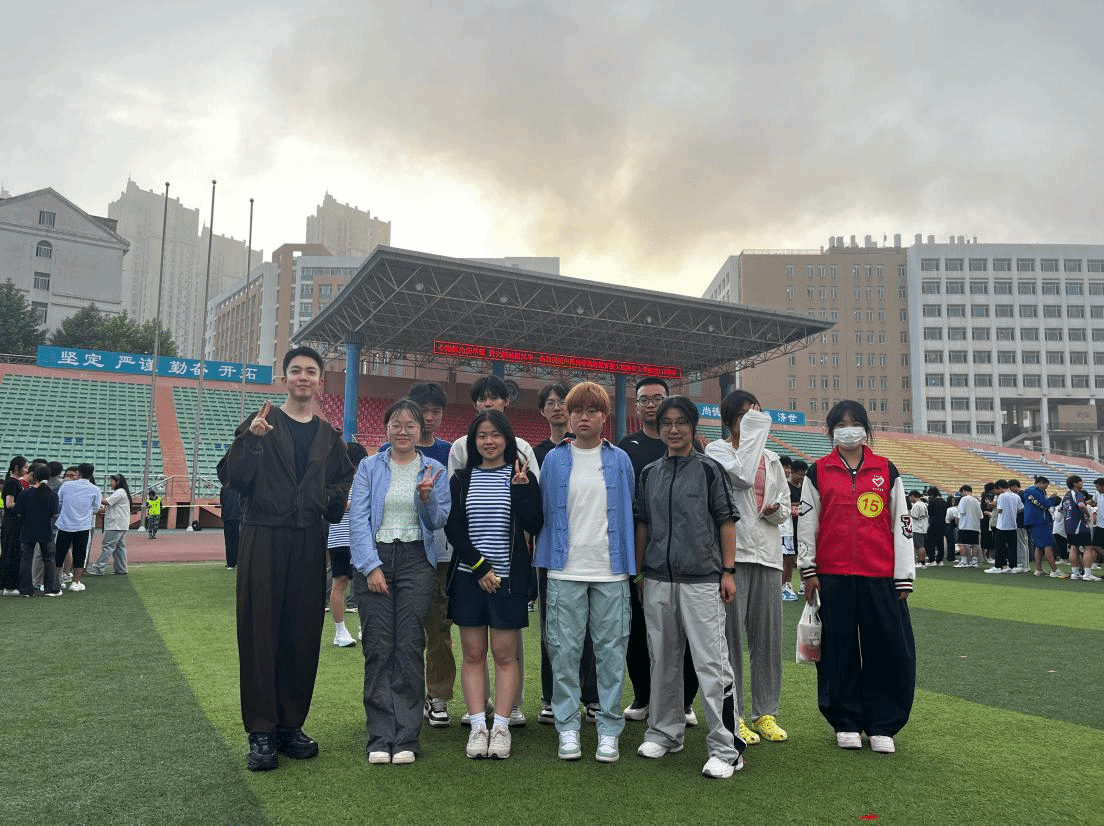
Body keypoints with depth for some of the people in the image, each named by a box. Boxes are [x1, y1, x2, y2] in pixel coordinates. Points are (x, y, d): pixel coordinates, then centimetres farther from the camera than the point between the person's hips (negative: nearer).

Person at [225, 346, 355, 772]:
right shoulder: (261, 423, 2)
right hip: (263, 538, -3)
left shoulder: (328, 436, 13)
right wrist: (251, 440, -21)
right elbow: (235, 479, -7)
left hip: (309, 543, 3)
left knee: (303, 635, 7)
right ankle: (261, 732, 9)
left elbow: (345, 481, 22)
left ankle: (291, 724, 20)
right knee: (260, 633, 0)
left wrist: (332, 498, 2)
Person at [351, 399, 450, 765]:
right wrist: (371, 566, -9)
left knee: (409, 647, -3)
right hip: (373, 559, 0)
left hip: (415, 561, 0)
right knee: (378, 648, -1)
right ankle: (380, 738, 7)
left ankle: (406, 738, 5)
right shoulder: (369, 467, 6)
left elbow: (438, 522, 5)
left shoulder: (435, 470, 9)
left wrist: (427, 498, -14)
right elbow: (357, 519, 0)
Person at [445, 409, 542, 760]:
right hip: (469, 576, 2)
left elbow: (534, 526, -6)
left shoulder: (522, 477, 3)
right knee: (473, 654, 5)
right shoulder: (461, 479, 8)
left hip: (509, 577, -2)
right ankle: (478, 727, 11)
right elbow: (453, 529, 1)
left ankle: (501, 726, 10)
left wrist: (522, 489, -18)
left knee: (505, 655, 2)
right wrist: (480, 567, -9)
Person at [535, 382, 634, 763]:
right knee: (565, 649, 3)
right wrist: (544, 558, 4)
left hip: (611, 571, 0)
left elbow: (630, 513, 11)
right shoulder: (554, 460, 6)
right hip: (565, 570, 0)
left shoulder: (620, 460, 7)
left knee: (610, 649, 4)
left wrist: (632, 564, 7)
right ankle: (567, 728, 16)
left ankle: (609, 729, 16)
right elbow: (543, 512, 9)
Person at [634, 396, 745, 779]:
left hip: (702, 579, -4)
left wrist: (728, 571, -6)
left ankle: (726, 747, 1)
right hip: (658, 580, 4)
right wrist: (639, 572, 12)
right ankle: (665, 731, 28)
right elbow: (642, 524, 14)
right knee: (663, 660, 13)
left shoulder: (709, 469, -1)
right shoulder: (649, 473, 11)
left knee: (712, 662, -6)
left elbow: (726, 520, -1)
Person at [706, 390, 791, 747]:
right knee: (731, 634, -3)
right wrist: (754, 432, -9)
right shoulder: (717, 450, 1)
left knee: (768, 635, 7)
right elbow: (743, 476, -18)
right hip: (730, 552, -5)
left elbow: (786, 506, 21)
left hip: (767, 553, 5)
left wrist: (776, 511, -3)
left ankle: (765, 713, 20)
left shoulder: (770, 458, 18)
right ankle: (732, 715, 8)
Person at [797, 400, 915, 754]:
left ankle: (882, 725, 17)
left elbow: (901, 524, 6)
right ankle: (846, 723, 21)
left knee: (890, 650, 1)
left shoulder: (886, 470, 7)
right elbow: (807, 523, 6)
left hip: (880, 577, 1)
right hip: (832, 576, 0)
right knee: (838, 651, 6)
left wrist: (904, 578, 3)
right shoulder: (818, 472, 6)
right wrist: (808, 571, 2)